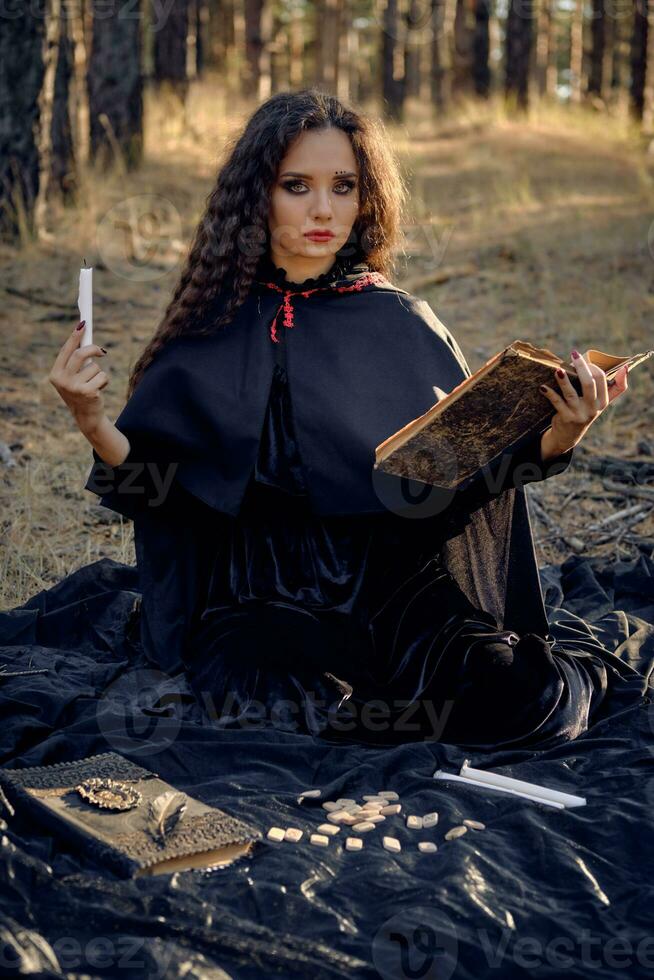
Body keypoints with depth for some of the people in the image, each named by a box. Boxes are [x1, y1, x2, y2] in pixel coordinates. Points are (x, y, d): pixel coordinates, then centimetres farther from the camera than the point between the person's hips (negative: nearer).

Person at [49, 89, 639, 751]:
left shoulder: (400, 324, 4)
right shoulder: (219, 330, 1)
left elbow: (463, 469, 3)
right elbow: (152, 484, -2)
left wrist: (553, 442, -15)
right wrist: (93, 425, -21)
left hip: (397, 584, 1)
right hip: (264, 604, 0)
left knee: (514, 691, -27)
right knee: (315, 706, -33)